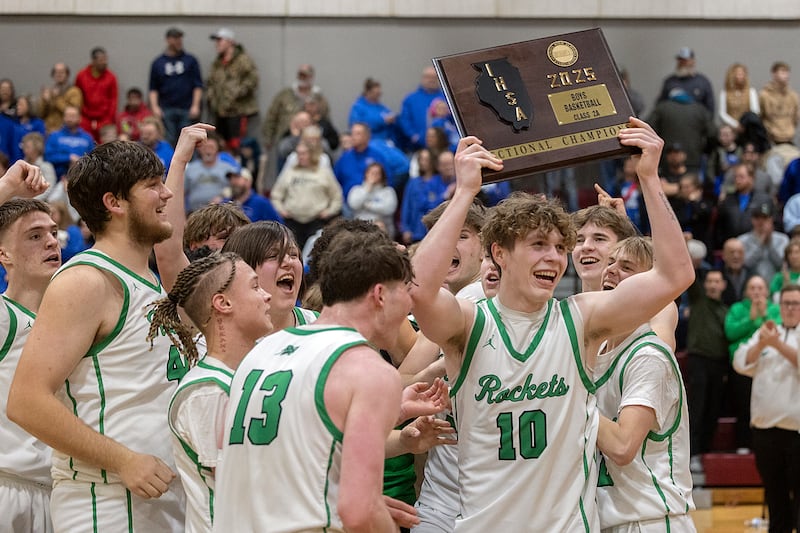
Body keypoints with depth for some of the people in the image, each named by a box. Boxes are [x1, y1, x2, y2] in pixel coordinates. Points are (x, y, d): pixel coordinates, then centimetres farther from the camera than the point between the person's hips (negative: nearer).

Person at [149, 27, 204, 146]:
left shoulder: (190, 60, 7)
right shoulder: (158, 63, 9)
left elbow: (198, 85, 4)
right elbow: (153, 88, 10)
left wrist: (195, 105, -6)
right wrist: (155, 107, -4)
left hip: (187, 109, -1)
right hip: (167, 109, 1)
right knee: (169, 142, 0)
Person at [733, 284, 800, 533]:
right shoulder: (765, 332, 17)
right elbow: (741, 363, 7)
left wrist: (777, 344, -19)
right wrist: (761, 344, -8)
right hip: (765, 426, 4)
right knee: (774, 491, 13)